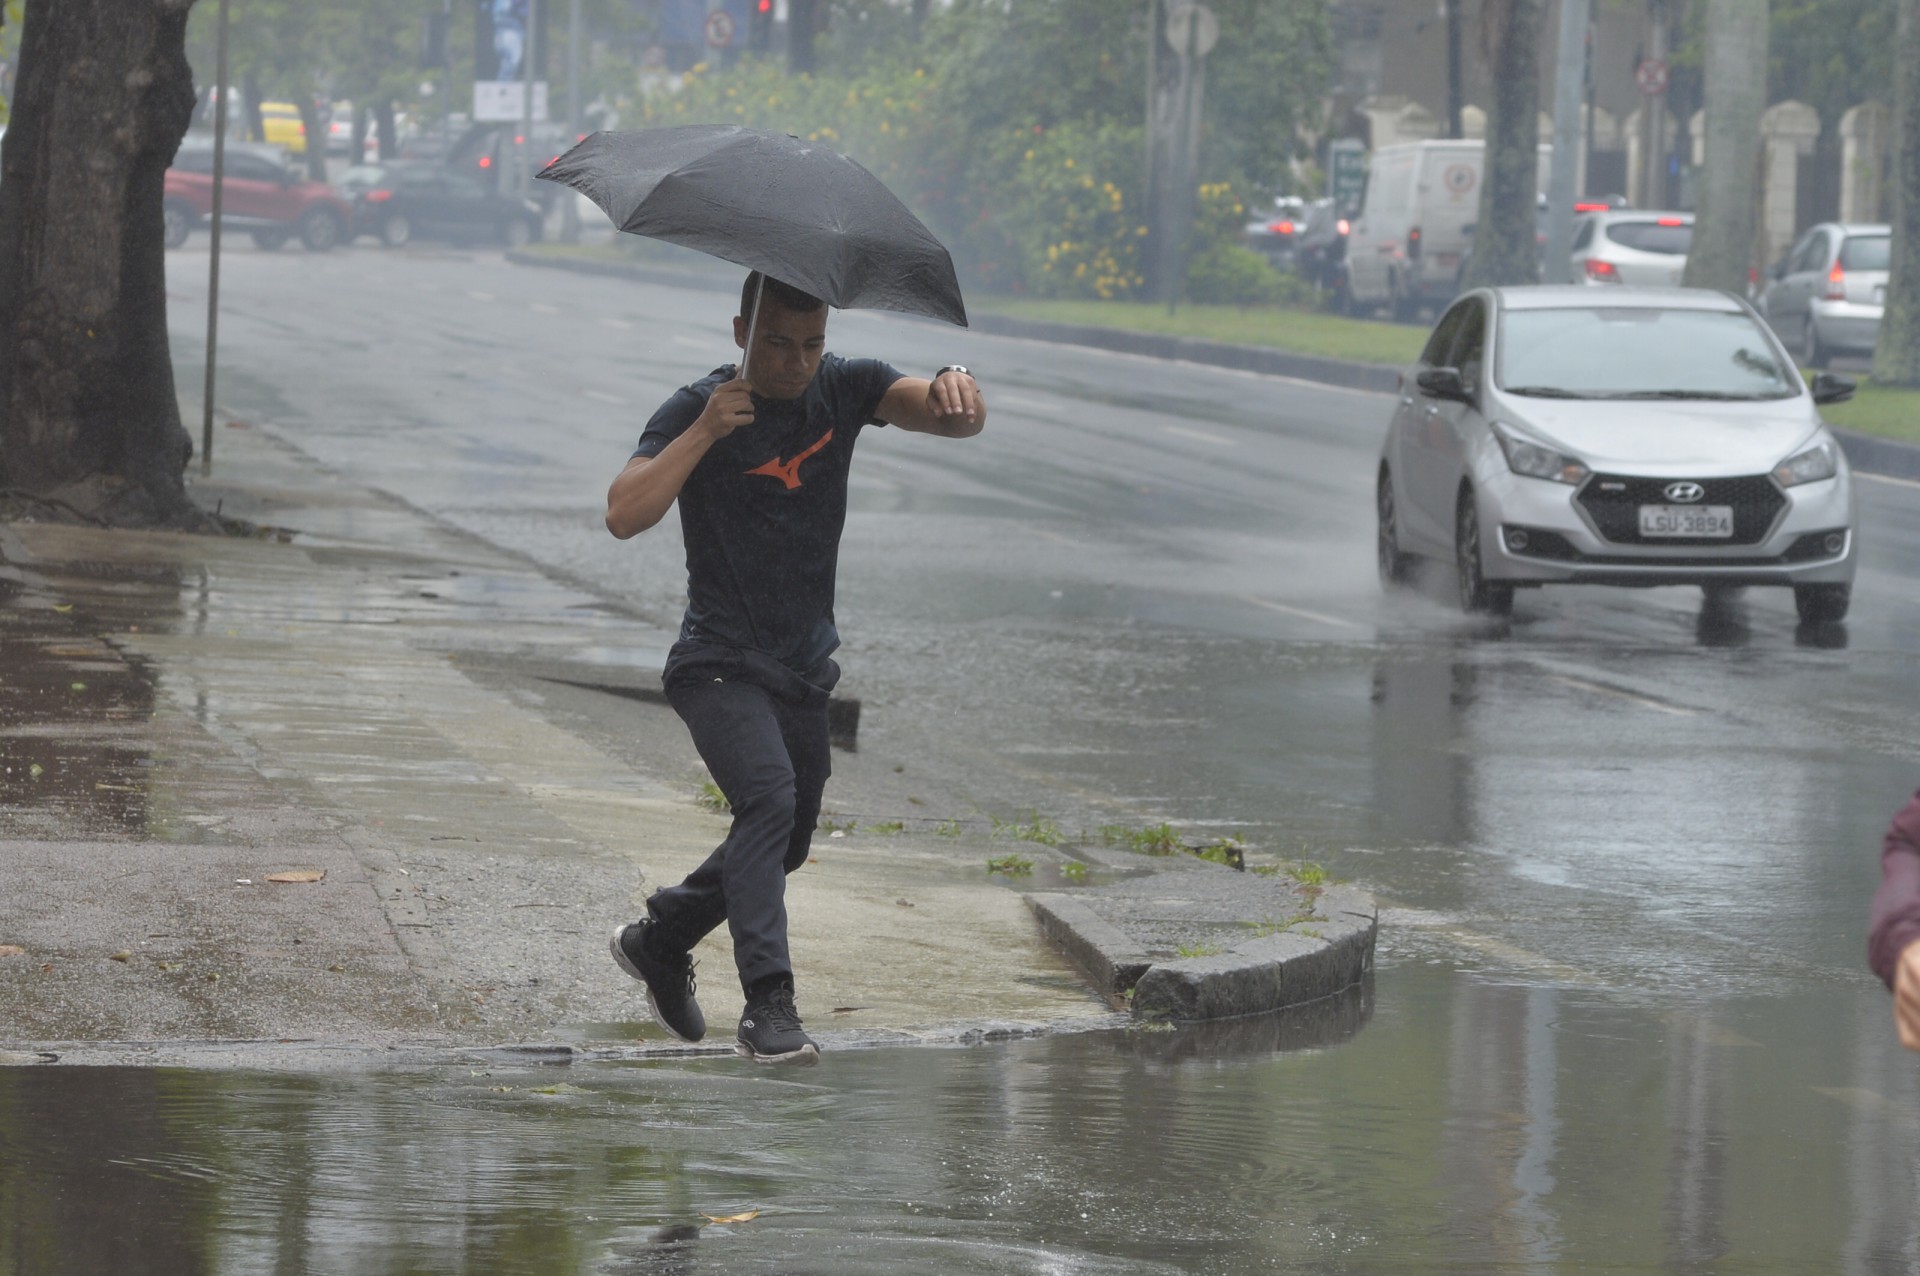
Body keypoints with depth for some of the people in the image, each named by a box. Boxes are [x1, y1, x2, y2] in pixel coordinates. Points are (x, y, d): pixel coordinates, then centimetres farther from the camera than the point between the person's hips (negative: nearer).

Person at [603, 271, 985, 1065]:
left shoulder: (843, 388, 0)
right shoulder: (698, 410, -12)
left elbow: (960, 422, -13)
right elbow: (624, 516, -24)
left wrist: (954, 388, -37)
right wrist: (703, 433, -32)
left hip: (804, 670, 6)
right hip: (720, 665, -6)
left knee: (784, 844, 16)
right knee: (769, 796, -28)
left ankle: (657, 940, 41)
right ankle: (768, 1009, -34)